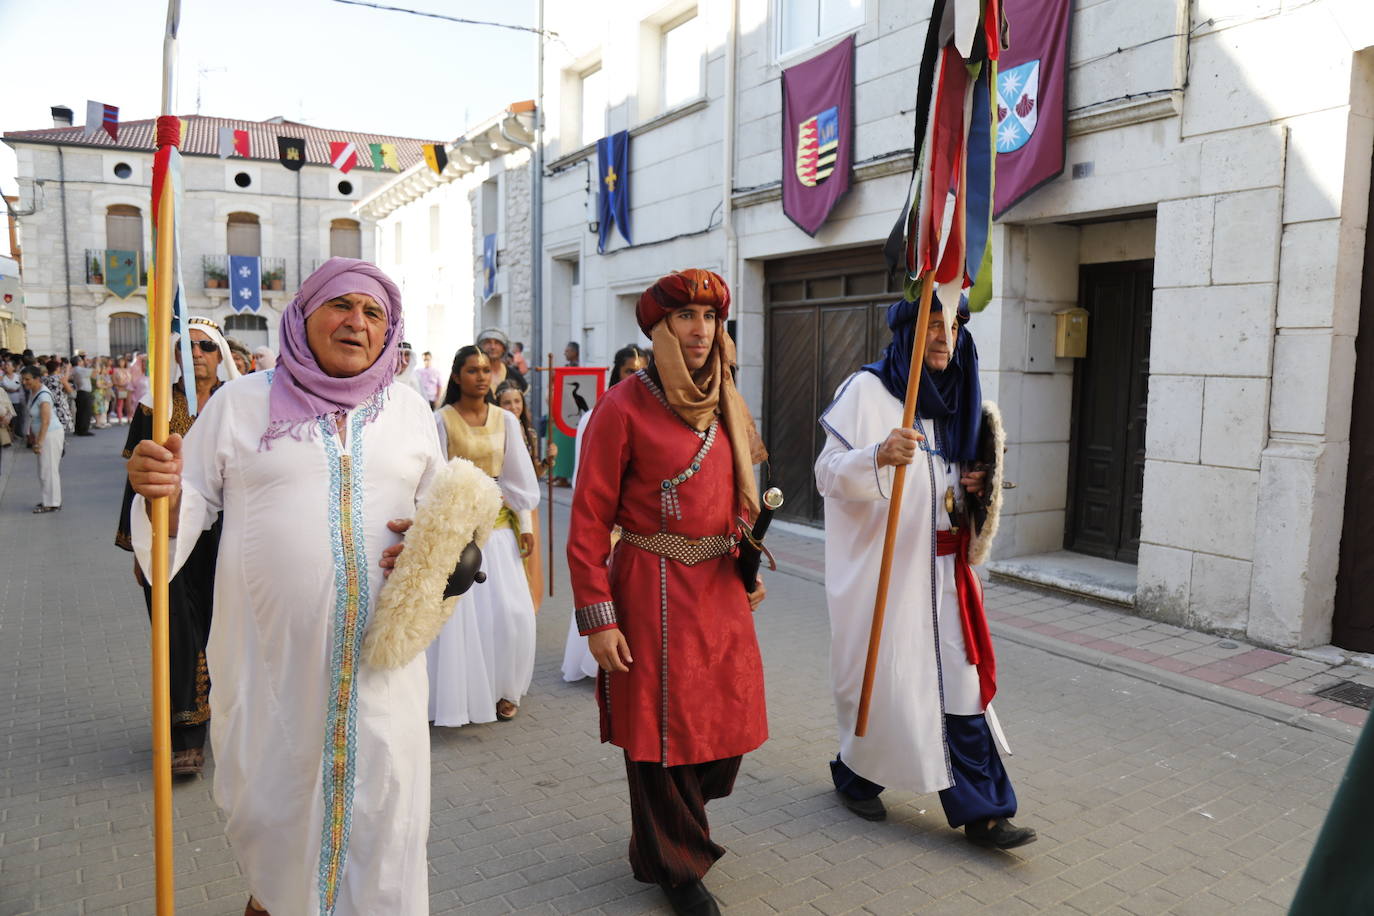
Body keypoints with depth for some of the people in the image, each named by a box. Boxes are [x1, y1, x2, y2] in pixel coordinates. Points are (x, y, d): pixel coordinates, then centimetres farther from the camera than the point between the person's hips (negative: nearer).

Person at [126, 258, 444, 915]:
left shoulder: (409, 410, 7)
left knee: (380, 800, 8)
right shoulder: (240, 402, 1)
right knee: (269, 795, 15)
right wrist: (164, 492, -19)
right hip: (269, 656, -1)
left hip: (379, 657, 1)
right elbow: (197, 502, 3)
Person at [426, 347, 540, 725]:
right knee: (459, 612, -2)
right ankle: (462, 693, 15)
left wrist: (525, 524, 3)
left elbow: (520, 476, 7)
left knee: (512, 611, -2)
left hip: (497, 524, 3)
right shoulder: (442, 420, -4)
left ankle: (502, 690, 17)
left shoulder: (506, 421, 5)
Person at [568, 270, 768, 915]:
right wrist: (598, 619, -15)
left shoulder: (725, 402, 9)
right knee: (663, 727, 5)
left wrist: (750, 569, 15)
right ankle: (675, 864, 28)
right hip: (654, 590, -6)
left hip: (721, 590, 6)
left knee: (729, 718, 12)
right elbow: (588, 521, -12)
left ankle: (682, 812, 43)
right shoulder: (623, 407, -11)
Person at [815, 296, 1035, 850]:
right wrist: (879, 456, -36)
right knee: (881, 676, 4)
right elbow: (829, 474, -17)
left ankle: (979, 810, 12)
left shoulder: (954, 395, 11)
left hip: (941, 568, 6)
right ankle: (855, 776, 30)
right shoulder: (867, 389, -9)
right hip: (880, 568, -5)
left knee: (958, 679, 4)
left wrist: (975, 486, 1)